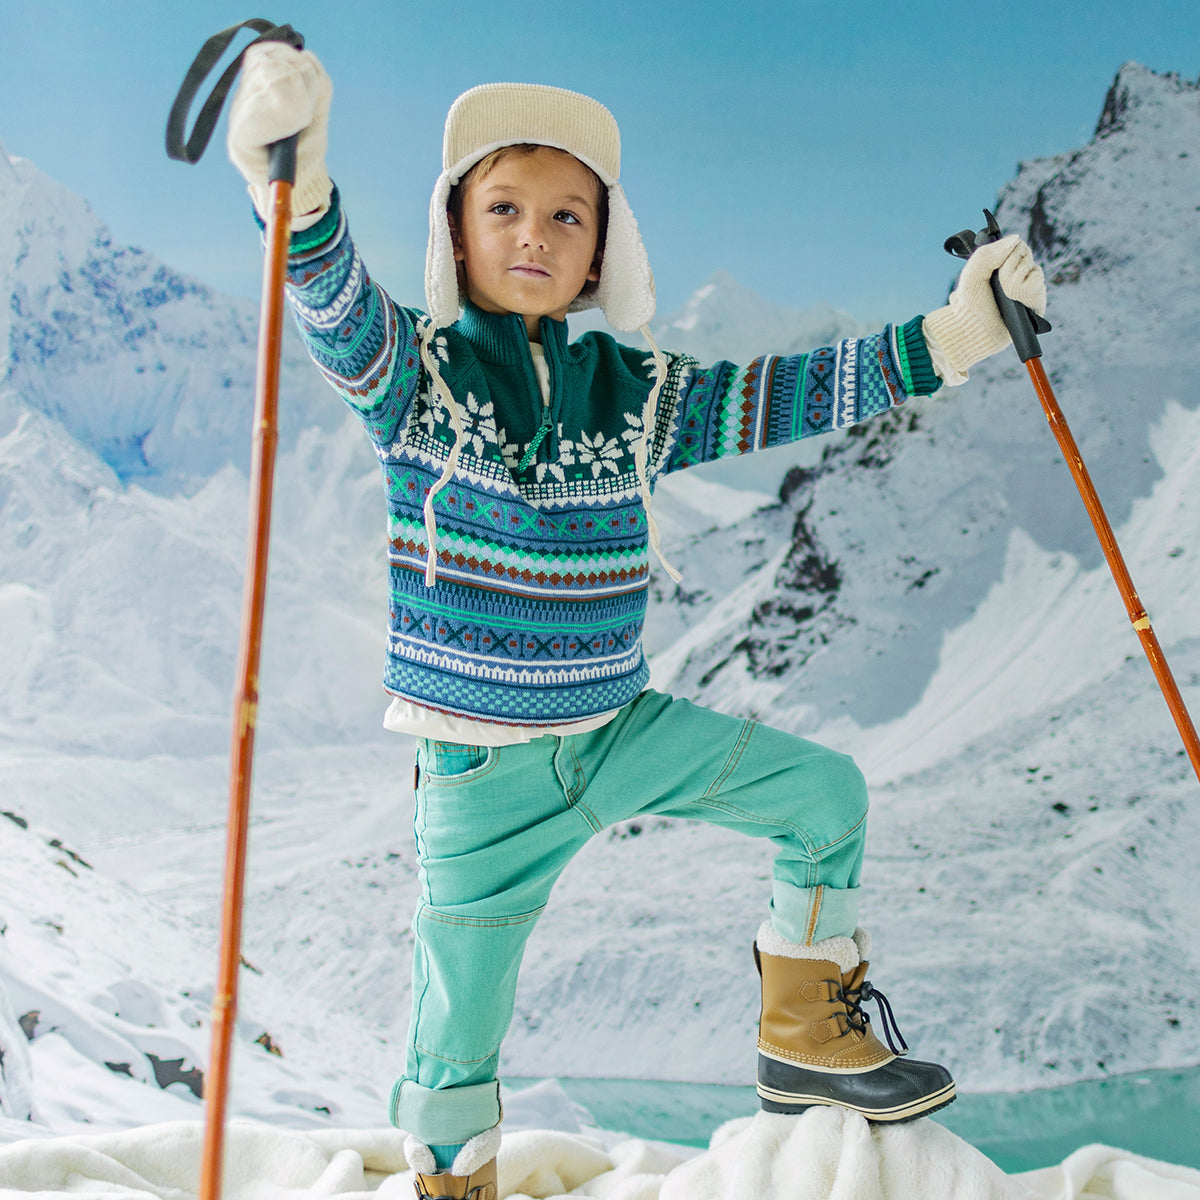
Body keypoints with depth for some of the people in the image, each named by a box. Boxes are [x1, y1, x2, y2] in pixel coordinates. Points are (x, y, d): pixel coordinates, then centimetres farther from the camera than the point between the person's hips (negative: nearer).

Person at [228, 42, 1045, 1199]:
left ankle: (807, 1034, 18)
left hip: (616, 727, 3)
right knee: (460, 1016, 7)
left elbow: (787, 392, -1)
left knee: (826, 789, 0)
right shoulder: (414, 371, -8)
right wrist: (296, 183, -48)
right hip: (480, 765, -3)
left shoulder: (638, 390, 1)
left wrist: (947, 334, -10)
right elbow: (336, 304, -28)